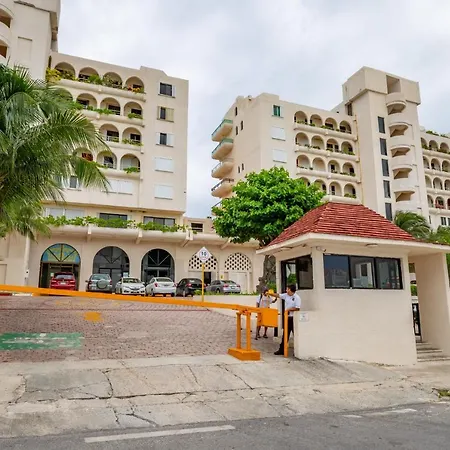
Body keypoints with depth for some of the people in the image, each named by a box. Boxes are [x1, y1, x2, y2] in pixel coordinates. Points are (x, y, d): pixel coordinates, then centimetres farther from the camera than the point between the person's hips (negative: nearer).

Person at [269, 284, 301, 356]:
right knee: (285, 334, 12)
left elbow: (297, 308, -18)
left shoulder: (297, 298, -13)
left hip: (293, 318, -7)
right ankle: (282, 350, 20)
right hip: (287, 317, 7)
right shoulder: (286, 295, 9)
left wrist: (289, 309, -14)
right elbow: (278, 295, 16)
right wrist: (270, 293, 11)